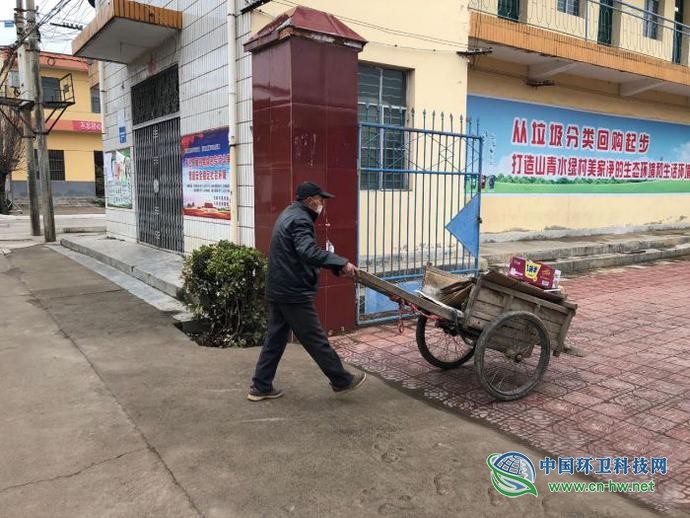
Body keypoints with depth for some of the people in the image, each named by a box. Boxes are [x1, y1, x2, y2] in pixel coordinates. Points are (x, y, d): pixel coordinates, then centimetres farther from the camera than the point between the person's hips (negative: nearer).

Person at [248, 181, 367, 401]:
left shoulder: (289, 215, 17)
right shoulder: (300, 220, -16)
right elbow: (308, 252, -33)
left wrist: (336, 264, 18)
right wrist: (341, 263, -37)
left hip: (277, 291, 10)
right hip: (294, 293, -10)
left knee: (275, 338, 15)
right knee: (316, 340, 1)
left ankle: (260, 387, 20)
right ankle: (342, 381, 14)